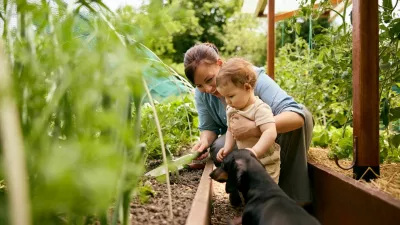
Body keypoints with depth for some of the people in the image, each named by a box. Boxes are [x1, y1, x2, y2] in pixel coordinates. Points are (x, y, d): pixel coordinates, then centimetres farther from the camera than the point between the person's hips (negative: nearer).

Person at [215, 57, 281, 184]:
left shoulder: (260, 109, -23)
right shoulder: (231, 110, 3)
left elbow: (270, 132, -34)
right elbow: (231, 130, 10)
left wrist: (255, 151, -44)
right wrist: (227, 149, -6)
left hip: (265, 163, -8)